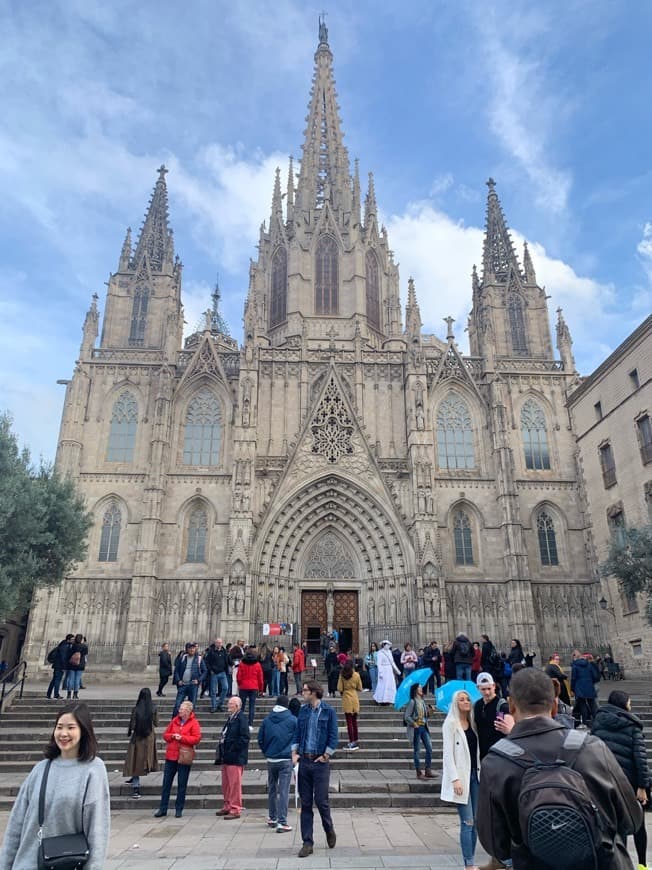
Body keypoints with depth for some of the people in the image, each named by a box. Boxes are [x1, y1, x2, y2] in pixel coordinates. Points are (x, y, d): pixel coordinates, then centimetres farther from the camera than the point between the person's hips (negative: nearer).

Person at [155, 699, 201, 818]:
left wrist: (182, 738, -19)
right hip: (171, 756, 4)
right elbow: (165, 735, 10)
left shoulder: (194, 723, -6)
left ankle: (179, 809, 17)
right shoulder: (174, 720, 7)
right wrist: (172, 736, -11)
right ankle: (163, 808, 19)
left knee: (182, 784, 5)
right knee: (166, 783, 9)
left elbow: (197, 738, -14)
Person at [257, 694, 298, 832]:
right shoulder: (293, 720, -6)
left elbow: (260, 739, 6)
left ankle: (272, 818, 28)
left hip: (271, 760, 3)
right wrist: (294, 754, 14)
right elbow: (298, 739, -1)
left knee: (272, 789, 18)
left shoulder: (266, 720, 2)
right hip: (286, 760, -3)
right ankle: (282, 822, -3)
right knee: (283, 791, -1)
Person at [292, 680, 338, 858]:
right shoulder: (303, 711, 7)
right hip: (304, 761, 4)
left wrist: (325, 755, -11)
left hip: (320, 762, -4)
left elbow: (333, 737, -6)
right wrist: (294, 752, 3)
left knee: (321, 800, 0)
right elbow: (297, 733, 13)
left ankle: (329, 830, 29)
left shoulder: (329, 712, -6)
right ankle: (307, 843, 15)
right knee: (305, 803, 7)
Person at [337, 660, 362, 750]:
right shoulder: (356, 675, -4)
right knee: (354, 721, 15)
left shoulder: (342, 675, -9)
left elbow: (339, 689, -9)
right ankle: (355, 741, 21)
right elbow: (359, 689, 2)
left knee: (349, 722, 3)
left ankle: (352, 742, 2)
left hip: (346, 699, -2)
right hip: (355, 698, 3)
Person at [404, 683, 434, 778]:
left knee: (429, 748, 1)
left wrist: (429, 711, -1)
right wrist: (414, 724, -12)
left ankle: (428, 771, 8)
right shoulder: (412, 702, -12)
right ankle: (419, 773, 11)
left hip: (424, 727, 7)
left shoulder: (423, 701, 11)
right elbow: (406, 717, -14)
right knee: (417, 750, 2)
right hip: (416, 728, -7)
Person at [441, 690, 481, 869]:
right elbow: (448, 753, -11)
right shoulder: (450, 723, -8)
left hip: (475, 774, 6)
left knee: (475, 821, 9)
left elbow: (477, 750, 13)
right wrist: (455, 779, -17)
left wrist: (480, 772, 6)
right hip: (460, 776, -6)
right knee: (467, 822, -5)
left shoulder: (472, 723, 10)